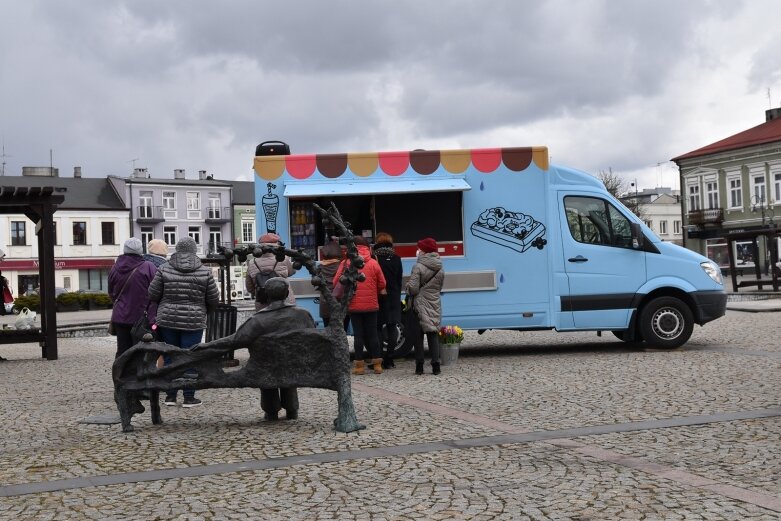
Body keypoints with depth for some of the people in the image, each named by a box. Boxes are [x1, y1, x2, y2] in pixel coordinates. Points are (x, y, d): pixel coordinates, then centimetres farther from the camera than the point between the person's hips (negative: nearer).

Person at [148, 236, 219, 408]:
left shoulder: (164, 269, -3)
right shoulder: (204, 272, -3)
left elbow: (152, 295, 0)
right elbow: (213, 299, 1)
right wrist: (203, 310, 21)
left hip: (167, 320, 1)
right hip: (194, 321, -1)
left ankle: (170, 395, 15)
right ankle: (189, 397, 5)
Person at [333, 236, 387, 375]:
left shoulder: (346, 264, -6)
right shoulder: (374, 264, -3)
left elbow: (336, 283, -4)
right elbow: (382, 285, 1)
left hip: (354, 305, -1)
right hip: (372, 305, 1)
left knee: (358, 334, 5)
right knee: (372, 334, 10)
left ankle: (359, 365, 6)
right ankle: (377, 364, 10)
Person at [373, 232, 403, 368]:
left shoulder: (374, 259, -11)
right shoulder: (396, 259, 3)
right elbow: (399, 280, 8)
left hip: (378, 298, -3)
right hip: (394, 299, 3)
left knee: (378, 328, 2)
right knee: (392, 329, 7)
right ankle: (388, 359, 6)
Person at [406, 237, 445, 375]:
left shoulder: (418, 267, -13)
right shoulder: (440, 269, 6)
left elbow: (413, 288, -16)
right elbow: (439, 287, 12)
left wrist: (407, 288, 5)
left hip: (420, 305, -5)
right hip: (435, 305, 5)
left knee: (418, 336, 3)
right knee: (433, 334, 7)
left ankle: (419, 366, 4)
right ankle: (436, 365, 2)